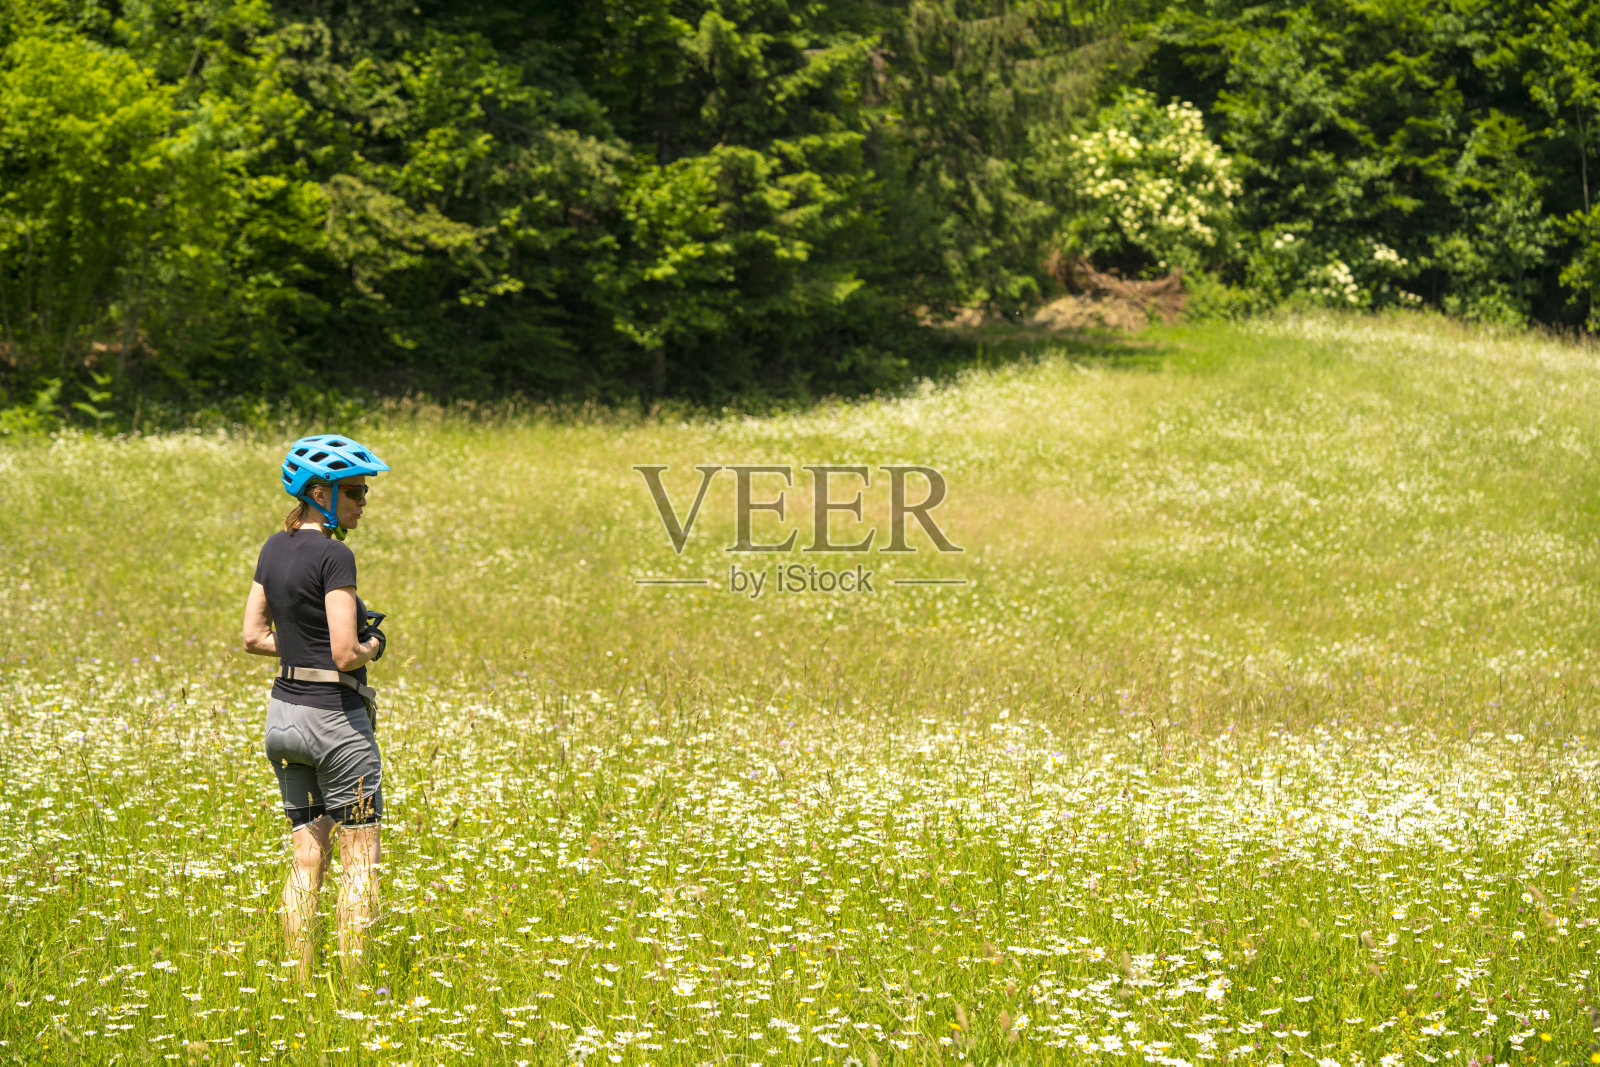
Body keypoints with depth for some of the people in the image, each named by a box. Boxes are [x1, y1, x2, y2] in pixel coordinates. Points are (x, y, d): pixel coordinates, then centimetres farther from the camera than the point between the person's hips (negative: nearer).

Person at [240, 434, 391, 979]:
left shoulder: (274, 548, 8)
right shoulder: (334, 556, -17)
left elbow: (253, 636, 14)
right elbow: (346, 654, -21)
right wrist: (372, 645, -1)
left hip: (283, 711, 8)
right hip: (336, 717, -8)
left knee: (306, 859, 12)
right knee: (360, 860, 2)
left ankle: (301, 982, 13)